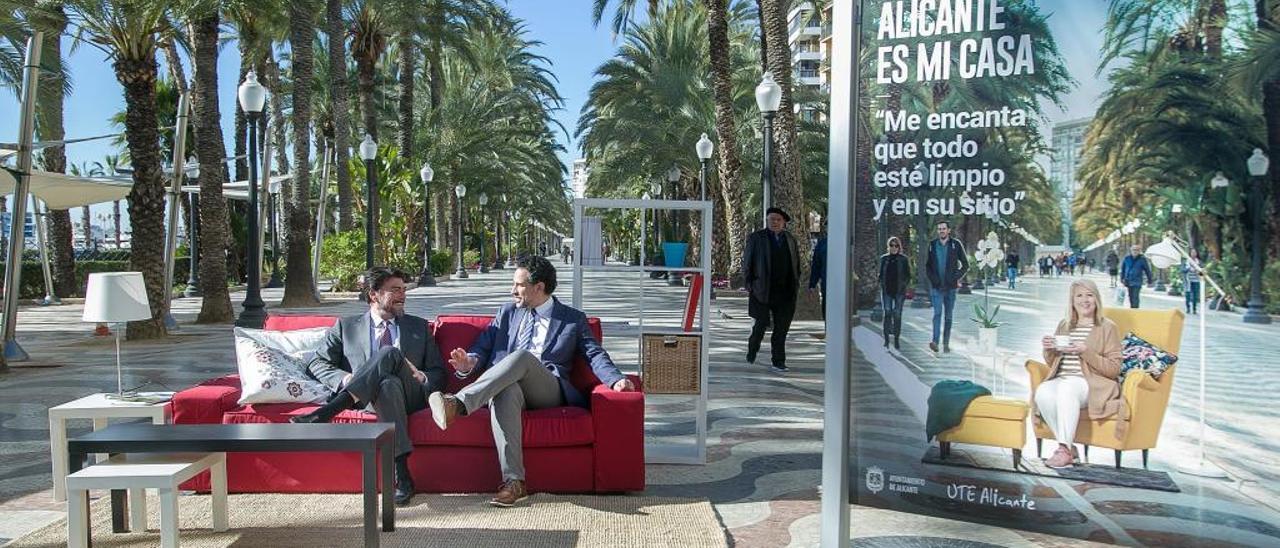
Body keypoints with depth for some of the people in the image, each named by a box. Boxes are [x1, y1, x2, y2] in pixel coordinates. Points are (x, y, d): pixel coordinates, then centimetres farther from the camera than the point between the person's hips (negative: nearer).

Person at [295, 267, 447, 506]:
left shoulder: (419, 327, 25)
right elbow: (316, 363, 12)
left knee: (390, 353, -32)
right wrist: (344, 378, -9)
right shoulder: (346, 326, 21)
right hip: (371, 396, 0)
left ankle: (325, 413, -41)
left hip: (411, 396, 1)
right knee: (389, 383, -40)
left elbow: (439, 374, 20)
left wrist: (423, 379, -5)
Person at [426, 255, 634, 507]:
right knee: (505, 392, -37)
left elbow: (595, 355, 6)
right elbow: (483, 347, 19)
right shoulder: (507, 312, 26)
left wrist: (616, 380, -15)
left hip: (548, 391, -2)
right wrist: (471, 362, -5)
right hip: (506, 382, 2)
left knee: (523, 356, -34)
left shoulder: (574, 319, 17)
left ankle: (458, 403, -45)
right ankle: (513, 481, -43)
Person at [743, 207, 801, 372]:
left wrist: (796, 285, 10)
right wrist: (749, 286, -4)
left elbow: (796, 264, 19)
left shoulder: (790, 239, 13)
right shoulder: (756, 238, 2)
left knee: (781, 328, 3)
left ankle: (778, 362, 9)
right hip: (762, 290, -3)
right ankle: (752, 351, 26)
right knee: (762, 324, -1)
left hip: (785, 292, 3)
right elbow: (747, 263, 2)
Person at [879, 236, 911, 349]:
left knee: (897, 315, 0)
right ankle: (886, 339, -4)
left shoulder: (904, 259, 4)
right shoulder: (884, 258, 8)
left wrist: (904, 287, -5)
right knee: (887, 313, -8)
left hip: (899, 291, -1)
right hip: (887, 291, 1)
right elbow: (881, 274, 14)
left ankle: (897, 341, 8)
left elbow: (908, 275, 6)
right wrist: (882, 285, 2)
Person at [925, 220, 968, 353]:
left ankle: (946, 343, 14)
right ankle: (935, 341, -22)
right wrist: (932, 278, -1)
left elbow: (965, 265, 5)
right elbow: (927, 265, 13)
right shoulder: (932, 245, 6)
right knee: (937, 313, -14)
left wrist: (956, 278, -7)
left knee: (948, 316, 7)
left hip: (950, 287, 0)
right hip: (936, 287, 0)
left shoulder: (956, 244, 0)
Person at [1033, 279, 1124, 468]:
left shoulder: (1108, 327, 4)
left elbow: (1114, 369, -4)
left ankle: (1065, 450, -32)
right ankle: (1069, 446, -19)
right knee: (1042, 392, -31)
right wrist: (1048, 349, 1)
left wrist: (1086, 351, -16)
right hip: (1061, 380, 4)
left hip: (1092, 384, -4)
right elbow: (1052, 363, 24)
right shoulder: (1064, 325, 19)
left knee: (1065, 388, -38)